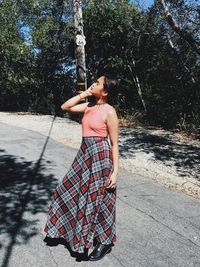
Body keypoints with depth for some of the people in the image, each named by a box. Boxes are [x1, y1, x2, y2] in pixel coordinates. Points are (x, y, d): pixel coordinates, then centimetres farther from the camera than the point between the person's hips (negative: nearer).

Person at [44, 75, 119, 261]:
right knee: (71, 191, 19)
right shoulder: (89, 106, 8)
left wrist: (115, 171, -15)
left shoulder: (109, 111, -13)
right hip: (85, 154, 9)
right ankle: (79, 231, 43)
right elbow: (65, 107, 8)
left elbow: (114, 144, -13)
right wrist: (84, 93, 1)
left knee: (97, 198, 3)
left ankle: (105, 242, 26)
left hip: (100, 156, -8)